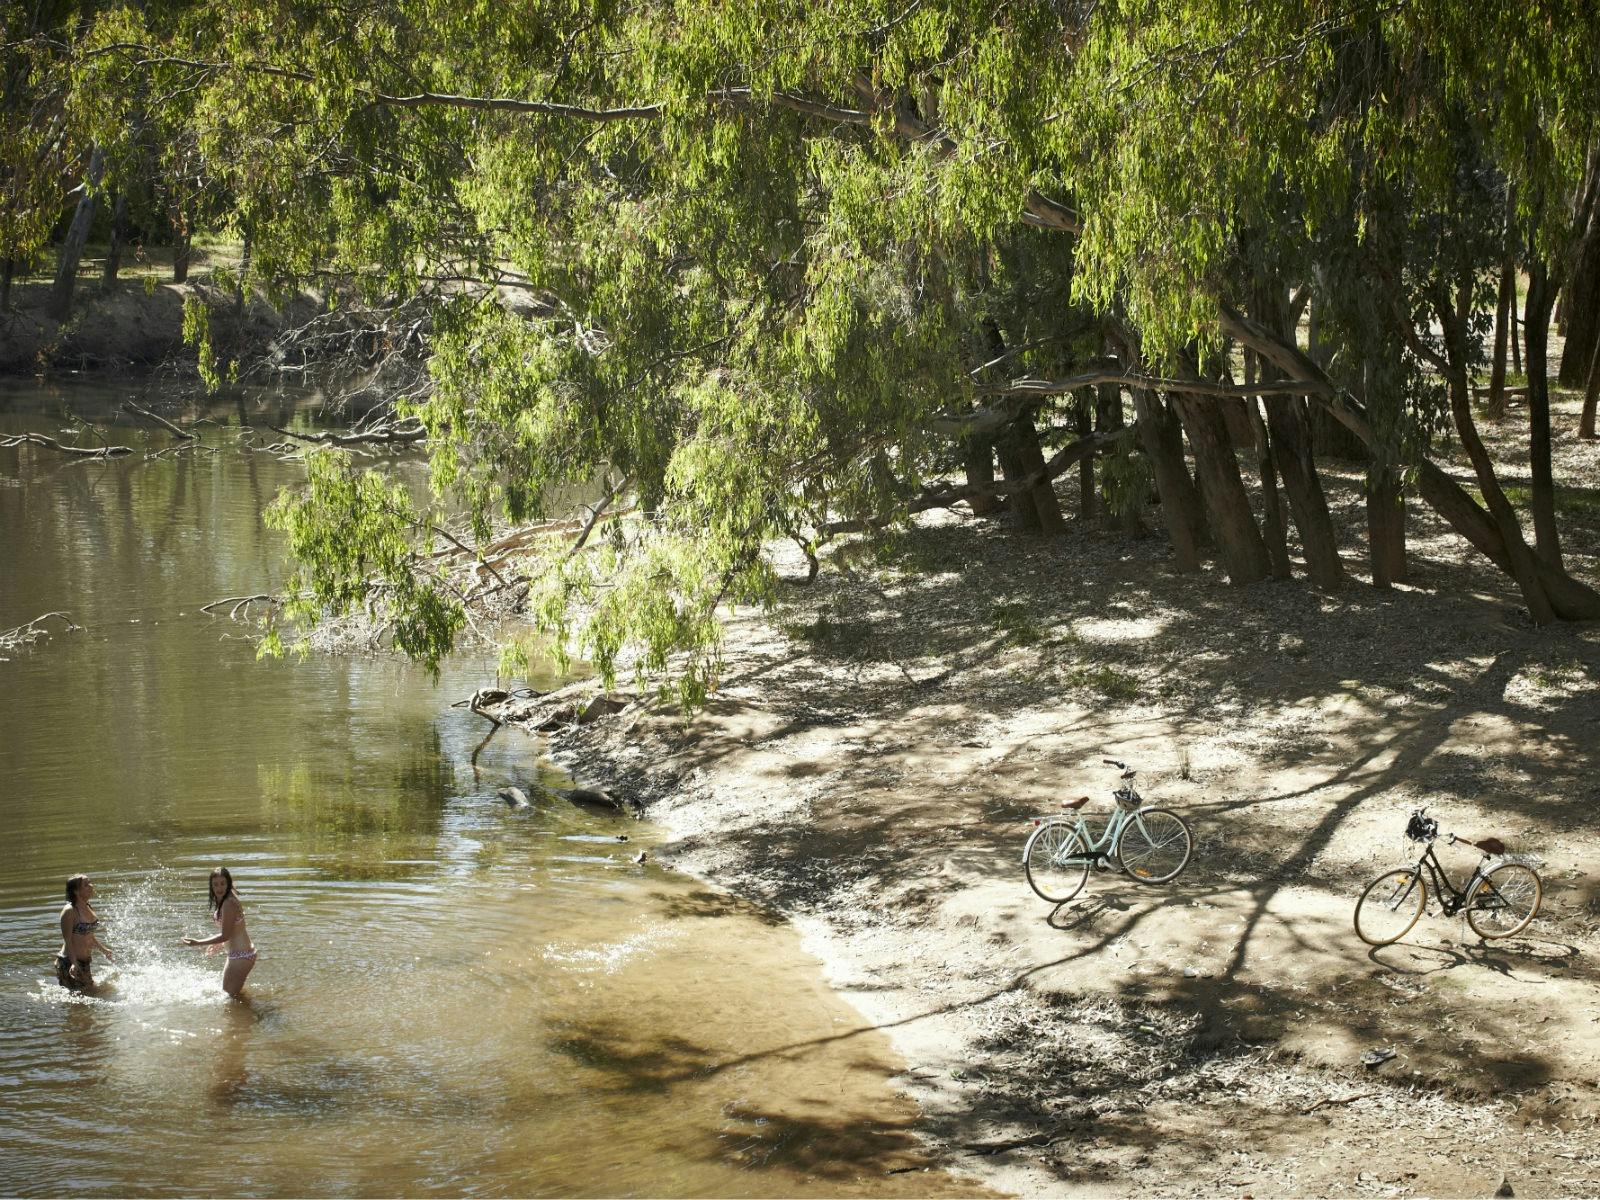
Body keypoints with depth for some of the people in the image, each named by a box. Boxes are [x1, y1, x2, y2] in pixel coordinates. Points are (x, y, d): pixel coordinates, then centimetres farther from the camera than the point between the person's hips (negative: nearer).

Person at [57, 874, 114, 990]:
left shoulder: (87, 908, 7)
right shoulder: (69, 911, -18)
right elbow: (67, 940, -20)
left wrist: (104, 950, 25)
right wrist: (73, 963, -28)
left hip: (85, 962, 9)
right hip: (69, 963, -9)